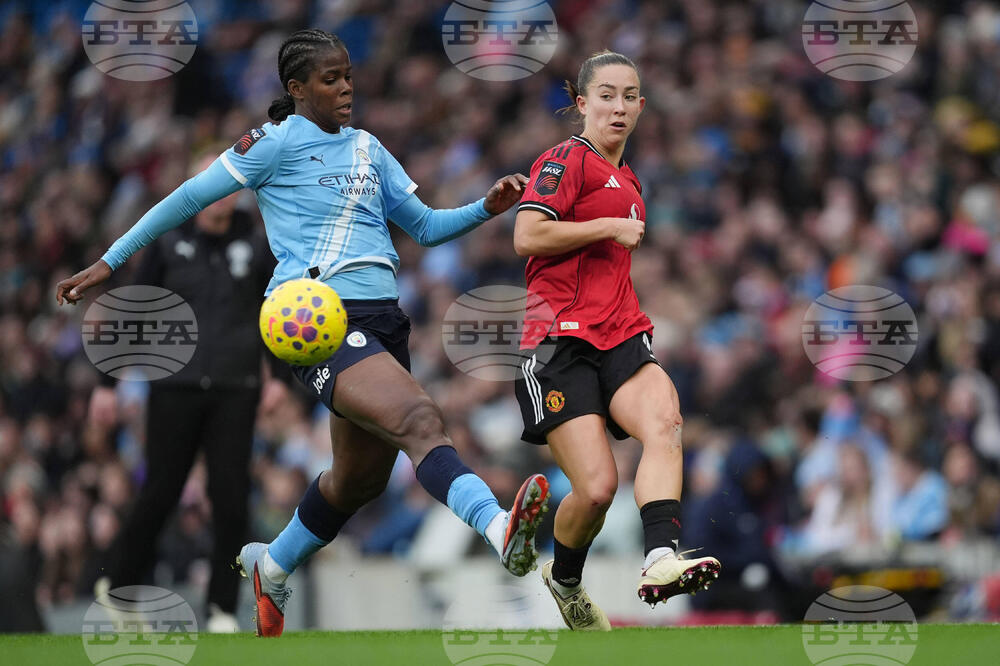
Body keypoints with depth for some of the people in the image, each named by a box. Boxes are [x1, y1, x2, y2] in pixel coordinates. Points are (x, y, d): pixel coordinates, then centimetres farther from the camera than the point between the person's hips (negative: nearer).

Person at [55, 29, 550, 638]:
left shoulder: (369, 149, 20)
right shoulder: (278, 142, 1)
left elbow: (425, 227, 26)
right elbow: (189, 199, 6)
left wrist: (486, 209, 7)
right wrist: (111, 262, 7)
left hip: (380, 315, 8)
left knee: (360, 477, 14)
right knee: (420, 420, -31)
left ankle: (272, 565, 39)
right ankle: (497, 526, -53)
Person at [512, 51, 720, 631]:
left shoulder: (629, 182, 25)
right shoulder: (567, 160, -1)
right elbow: (527, 236, -15)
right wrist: (609, 227, -10)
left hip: (620, 340, 6)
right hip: (562, 343, -6)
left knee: (664, 423, -28)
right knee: (597, 487, -14)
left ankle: (661, 560, -44)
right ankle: (565, 580, 17)